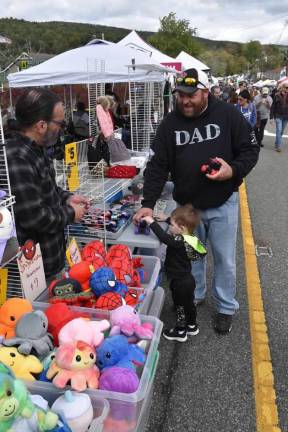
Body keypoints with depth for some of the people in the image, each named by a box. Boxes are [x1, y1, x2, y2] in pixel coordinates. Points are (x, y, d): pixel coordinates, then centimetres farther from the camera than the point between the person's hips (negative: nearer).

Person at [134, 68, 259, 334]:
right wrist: (148, 203, -13)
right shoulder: (170, 123, -3)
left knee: (225, 259, 9)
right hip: (186, 205, 2)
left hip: (222, 205, -2)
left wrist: (233, 170, -23)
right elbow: (157, 166, -6)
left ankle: (226, 308, 29)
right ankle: (194, 296, 41)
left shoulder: (228, 115, -9)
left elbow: (250, 149, -3)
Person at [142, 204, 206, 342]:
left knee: (180, 306, 12)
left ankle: (180, 332, 31)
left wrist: (152, 222, -33)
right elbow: (179, 224, 14)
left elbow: (164, 237, -41)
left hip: (180, 283, -9)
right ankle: (192, 326, 46)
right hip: (188, 279, 9)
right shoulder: (189, 238, -5)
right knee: (189, 303, 26)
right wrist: (166, 219, 16)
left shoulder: (179, 242, -32)